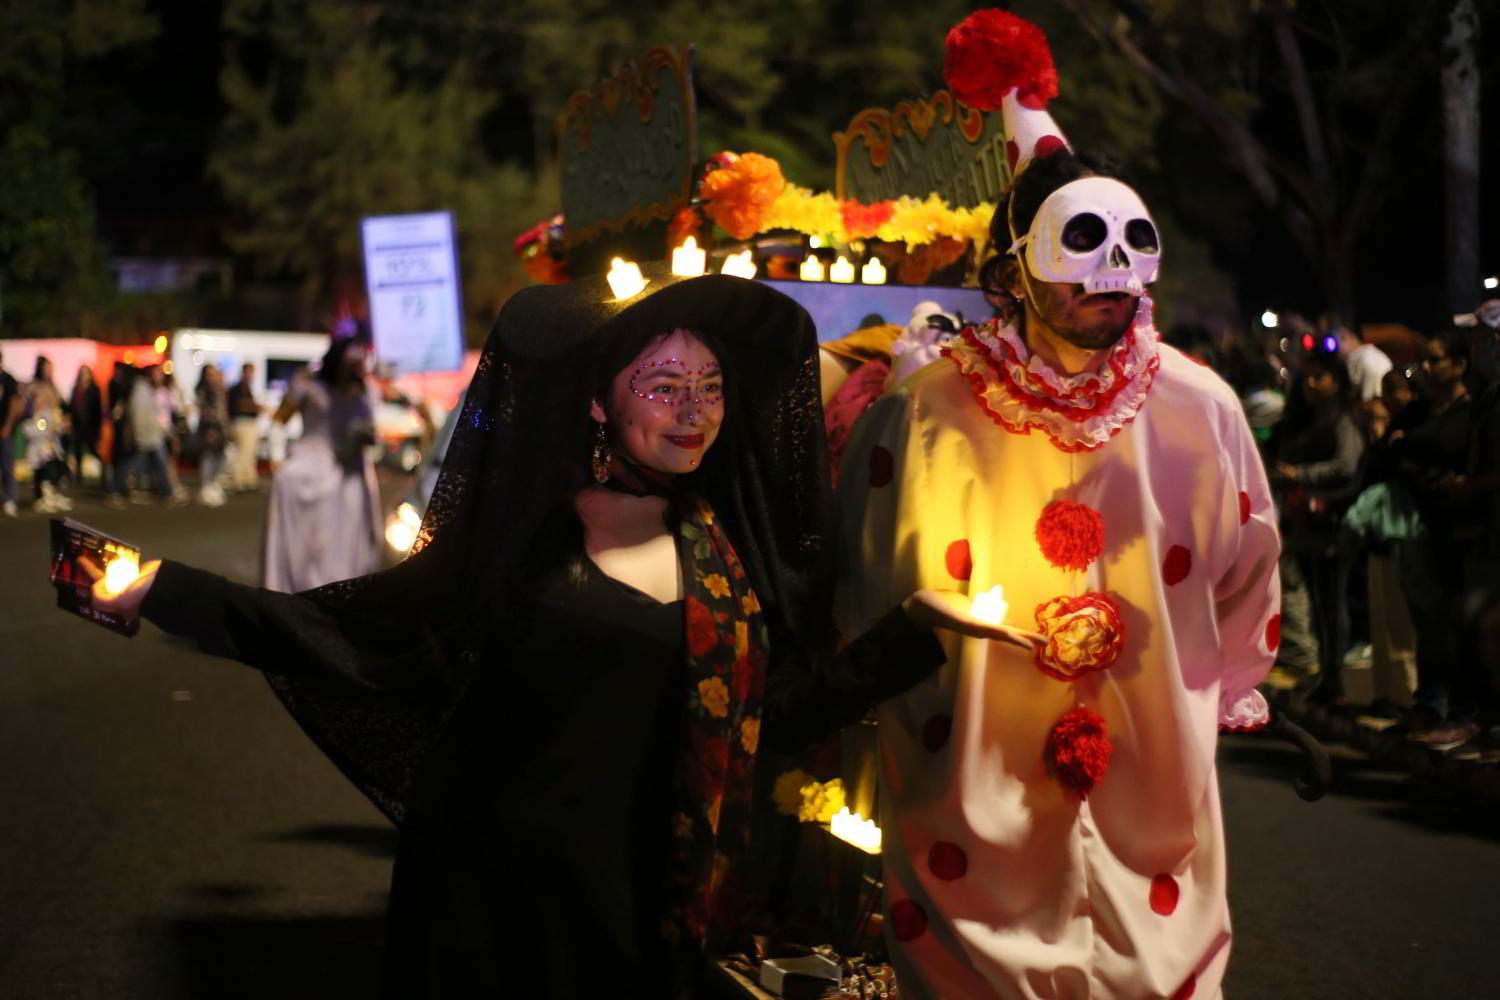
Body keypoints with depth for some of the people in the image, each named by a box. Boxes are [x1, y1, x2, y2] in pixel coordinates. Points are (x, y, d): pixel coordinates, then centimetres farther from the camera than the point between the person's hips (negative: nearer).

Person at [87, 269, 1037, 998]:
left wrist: (924, 623, -1)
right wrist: (165, 591, -14)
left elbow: (792, 703, 4)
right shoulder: (516, 533, -4)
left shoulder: (733, 554, 5)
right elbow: (353, 630, -7)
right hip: (496, 893, -3)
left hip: (646, 911, 3)